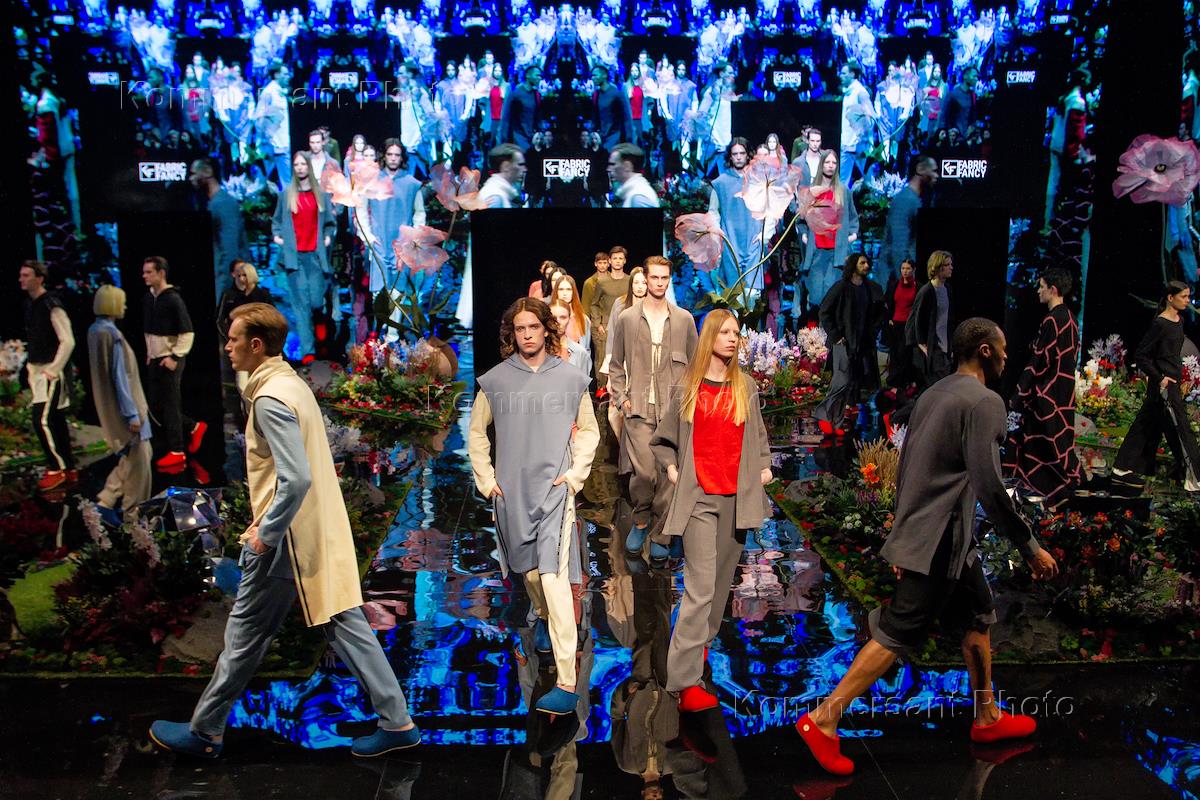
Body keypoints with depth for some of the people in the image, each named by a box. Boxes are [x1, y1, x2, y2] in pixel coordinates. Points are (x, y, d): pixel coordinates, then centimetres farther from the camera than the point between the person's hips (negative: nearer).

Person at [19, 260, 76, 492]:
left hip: (51, 371, -9)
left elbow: (67, 341, -18)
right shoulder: (30, 303, 11)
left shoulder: (51, 305, -14)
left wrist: (52, 369, -17)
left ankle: (56, 469, 1)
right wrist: (31, 365, 14)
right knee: (55, 422, 11)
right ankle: (69, 470, 18)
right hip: (37, 370, 9)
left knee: (42, 421, -11)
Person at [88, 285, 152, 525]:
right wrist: (132, 414, -18)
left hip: (109, 407, 9)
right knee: (137, 459, 4)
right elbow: (120, 377, -21)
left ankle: (107, 500, 17)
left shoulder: (94, 331, 6)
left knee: (137, 455, 18)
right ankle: (133, 512, 14)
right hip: (123, 407, -9)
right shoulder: (112, 335, -21)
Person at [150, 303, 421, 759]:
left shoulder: (270, 399, -18)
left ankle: (204, 733, 27)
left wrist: (266, 532, -16)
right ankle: (397, 723, 14)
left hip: (287, 537, -9)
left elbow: (296, 479, -26)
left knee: (246, 633, 8)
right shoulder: (293, 384, 11)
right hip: (321, 531, 9)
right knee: (344, 623, 10)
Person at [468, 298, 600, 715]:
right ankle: (544, 618, 50)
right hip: (512, 492, 3)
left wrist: (575, 472, -1)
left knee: (554, 577, -14)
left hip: (555, 489, -3)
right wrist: (486, 479, 5)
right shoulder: (495, 380, 2)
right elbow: (476, 433, 13)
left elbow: (588, 430, 10)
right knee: (529, 570, 17)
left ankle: (567, 683, -14)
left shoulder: (571, 378, 0)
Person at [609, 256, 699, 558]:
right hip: (639, 409, -1)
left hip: (673, 409, 1)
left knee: (668, 473, 1)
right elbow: (616, 365, 11)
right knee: (643, 471, -11)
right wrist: (622, 398, 1)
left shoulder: (684, 319, 9)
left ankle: (660, 535, 15)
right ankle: (640, 520, 17)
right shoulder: (627, 318, 6)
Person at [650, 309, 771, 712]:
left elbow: (759, 435, 23)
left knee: (722, 580, 11)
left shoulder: (746, 387, 9)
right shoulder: (686, 389, 3)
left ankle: (704, 641, 30)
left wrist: (763, 465, 8)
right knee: (700, 585, -12)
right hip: (698, 496, -4)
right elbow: (661, 440, 13)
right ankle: (685, 681, -11)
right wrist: (671, 467, -2)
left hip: (737, 496, 4)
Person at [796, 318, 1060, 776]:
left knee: (979, 617, 21)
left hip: (920, 531, 10)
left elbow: (906, 467, 16)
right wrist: (1030, 547, -13)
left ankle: (988, 718, 35)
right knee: (898, 634, -4)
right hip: (940, 540, -10)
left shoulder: (934, 394, 12)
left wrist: (903, 532, 23)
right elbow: (988, 486, -21)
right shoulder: (985, 402, -14)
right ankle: (823, 721, 0)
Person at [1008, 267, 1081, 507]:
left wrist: (1021, 393, -14)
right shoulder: (1069, 318, 9)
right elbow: (1072, 355, 15)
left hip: (1047, 394, -9)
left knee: (1046, 442, 0)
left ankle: (1058, 495, 8)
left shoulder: (1052, 321, -19)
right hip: (1063, 391, 9)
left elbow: (1039, 361, -20)